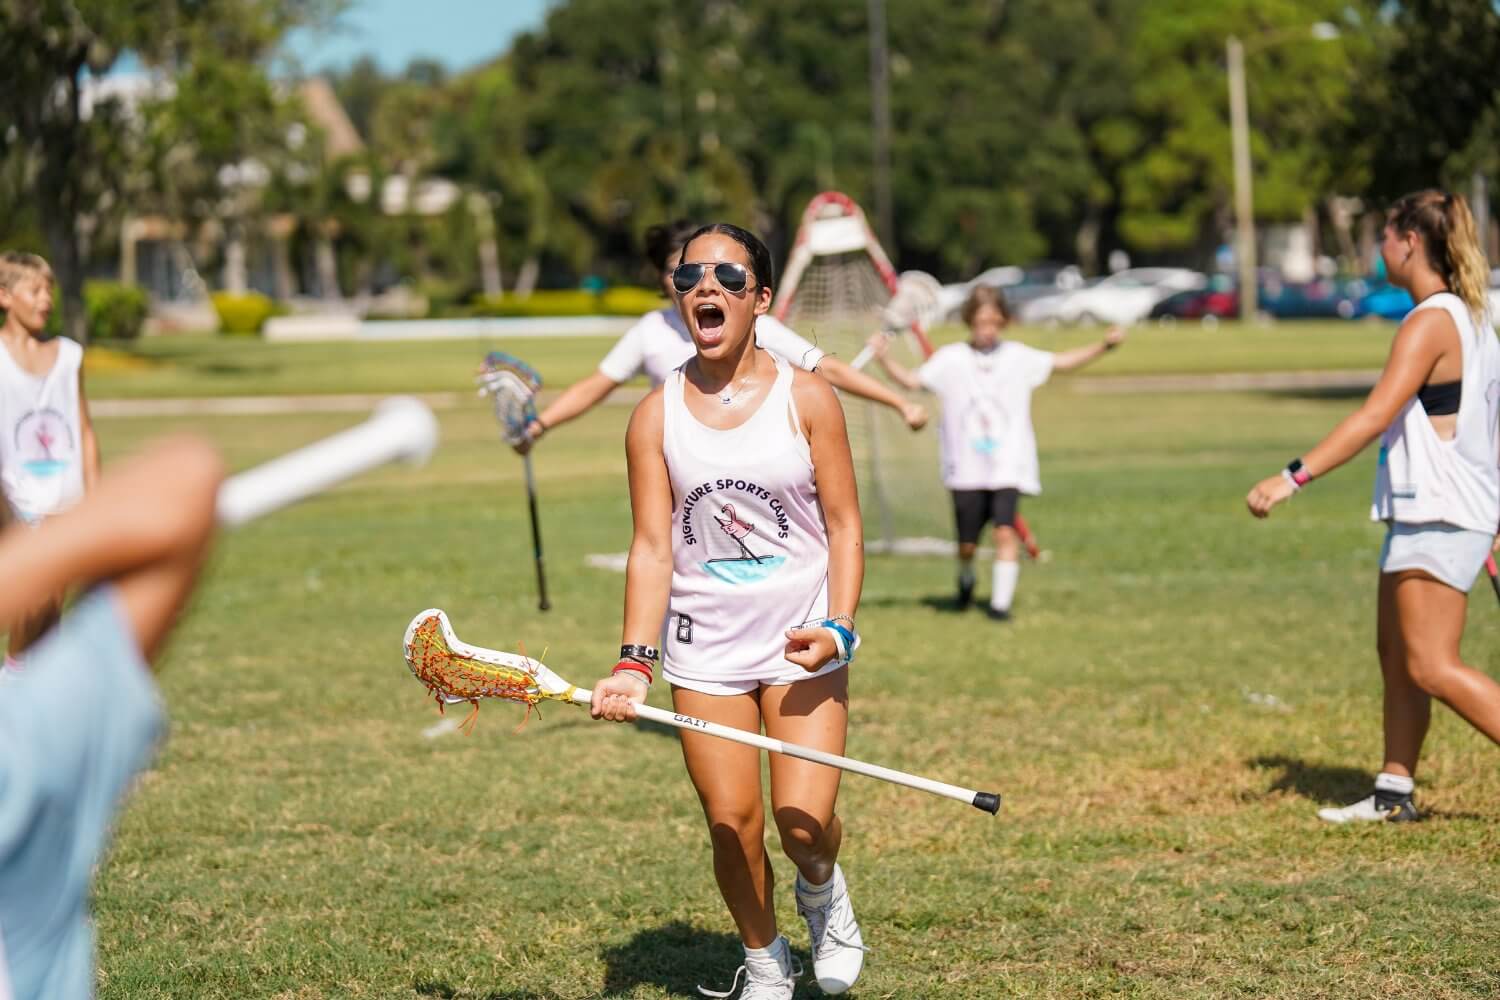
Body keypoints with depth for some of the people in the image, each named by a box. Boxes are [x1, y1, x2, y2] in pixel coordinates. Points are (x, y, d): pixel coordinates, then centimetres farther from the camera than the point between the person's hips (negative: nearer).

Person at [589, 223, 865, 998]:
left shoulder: (806, 398, -4)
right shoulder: (657, 416, -1)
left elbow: (844, 524, -1)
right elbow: (653, 545, -3)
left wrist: (838, 629, -14)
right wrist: (635, 663, -14)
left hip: (802, 644, -1)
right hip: (704, 651, 1)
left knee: (803, 822, -11)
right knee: (730, 825, 0)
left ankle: (822, 893, 26)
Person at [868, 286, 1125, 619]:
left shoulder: (1017, 357, 5)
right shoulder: (951, 360, 2)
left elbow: (1063, 362, 7)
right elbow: (913, 380, -1)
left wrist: (1102, 346, -4)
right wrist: (884, 358, -17)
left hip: (1008, 467, 0)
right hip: (966, 469, 0)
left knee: (1005, 530, -18)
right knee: (967, 544, 5)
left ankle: (1000, 601, -9)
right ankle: (966, 581, 38)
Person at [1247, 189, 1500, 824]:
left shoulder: (1429, 324, -16)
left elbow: (1375, 417, -25)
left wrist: (1294, 477, -28)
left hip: (1439, 520, -10)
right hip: (1422, 515, 10)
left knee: (1433, 669, -10)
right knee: (1395, 653, 12)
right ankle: (1394, 793, 16)